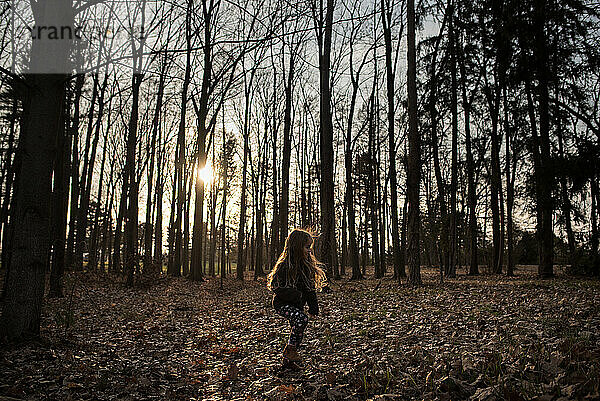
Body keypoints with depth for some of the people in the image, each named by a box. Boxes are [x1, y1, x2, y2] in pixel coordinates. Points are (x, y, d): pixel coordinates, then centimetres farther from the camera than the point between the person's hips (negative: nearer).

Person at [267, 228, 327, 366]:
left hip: (297, 305, 7)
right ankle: (290, 349, -10)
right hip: (282, 304, -7)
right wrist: (296, 294, -25)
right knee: (302, 319, -28)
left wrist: (313, 307, 3)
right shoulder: (284, 266, -21)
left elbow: (311, 288, 9)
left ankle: (288, 360, 26)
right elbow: (277, 288, -20)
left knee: (297, 332, 8)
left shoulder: (307, 264, 1)